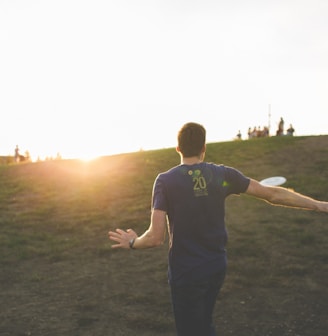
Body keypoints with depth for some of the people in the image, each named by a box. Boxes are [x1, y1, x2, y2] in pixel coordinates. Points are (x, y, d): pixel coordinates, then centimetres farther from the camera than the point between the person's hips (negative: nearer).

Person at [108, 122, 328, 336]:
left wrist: (132, 242, 3)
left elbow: (156, 238, -19)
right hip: (217, 267, 4)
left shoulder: (165, 180, -14)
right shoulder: (223, 174, -5)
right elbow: (273, 194, 0)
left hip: (186, 272, -4)